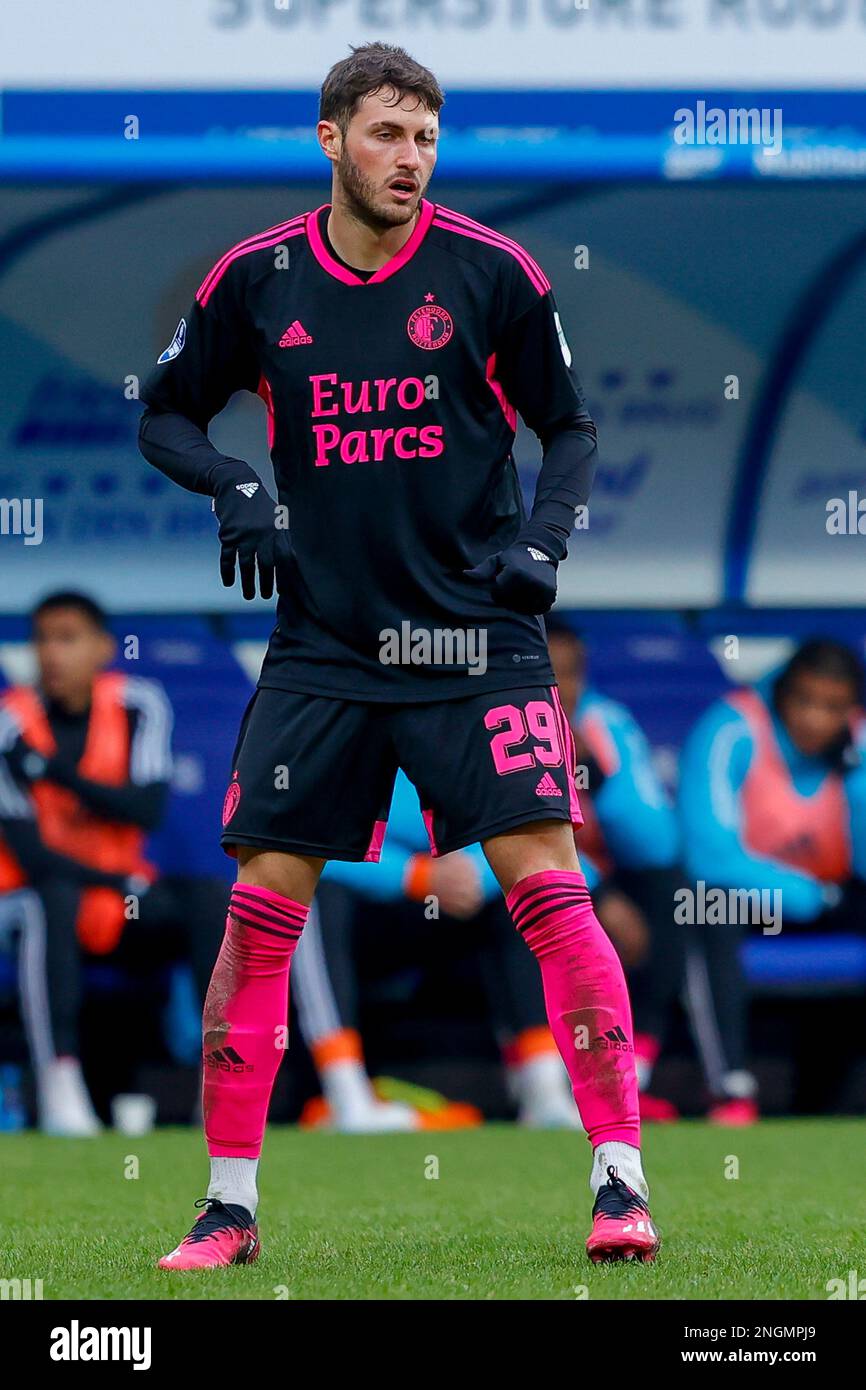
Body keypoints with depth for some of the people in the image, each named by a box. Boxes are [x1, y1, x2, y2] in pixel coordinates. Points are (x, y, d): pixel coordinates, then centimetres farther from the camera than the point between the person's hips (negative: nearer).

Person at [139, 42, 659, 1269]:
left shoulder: (493, 274, -2)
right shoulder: (255, 281, 2)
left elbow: (569, 425, 8)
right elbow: (165, 415, 13)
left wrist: (544, 534, -9)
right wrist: (232, 486, -6)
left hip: (476, 637, -2)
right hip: (322, 647, 2)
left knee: (549, 887, -13)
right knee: (260, 908, -1)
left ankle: (621, 1179, -7)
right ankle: (229, 1204, 9)